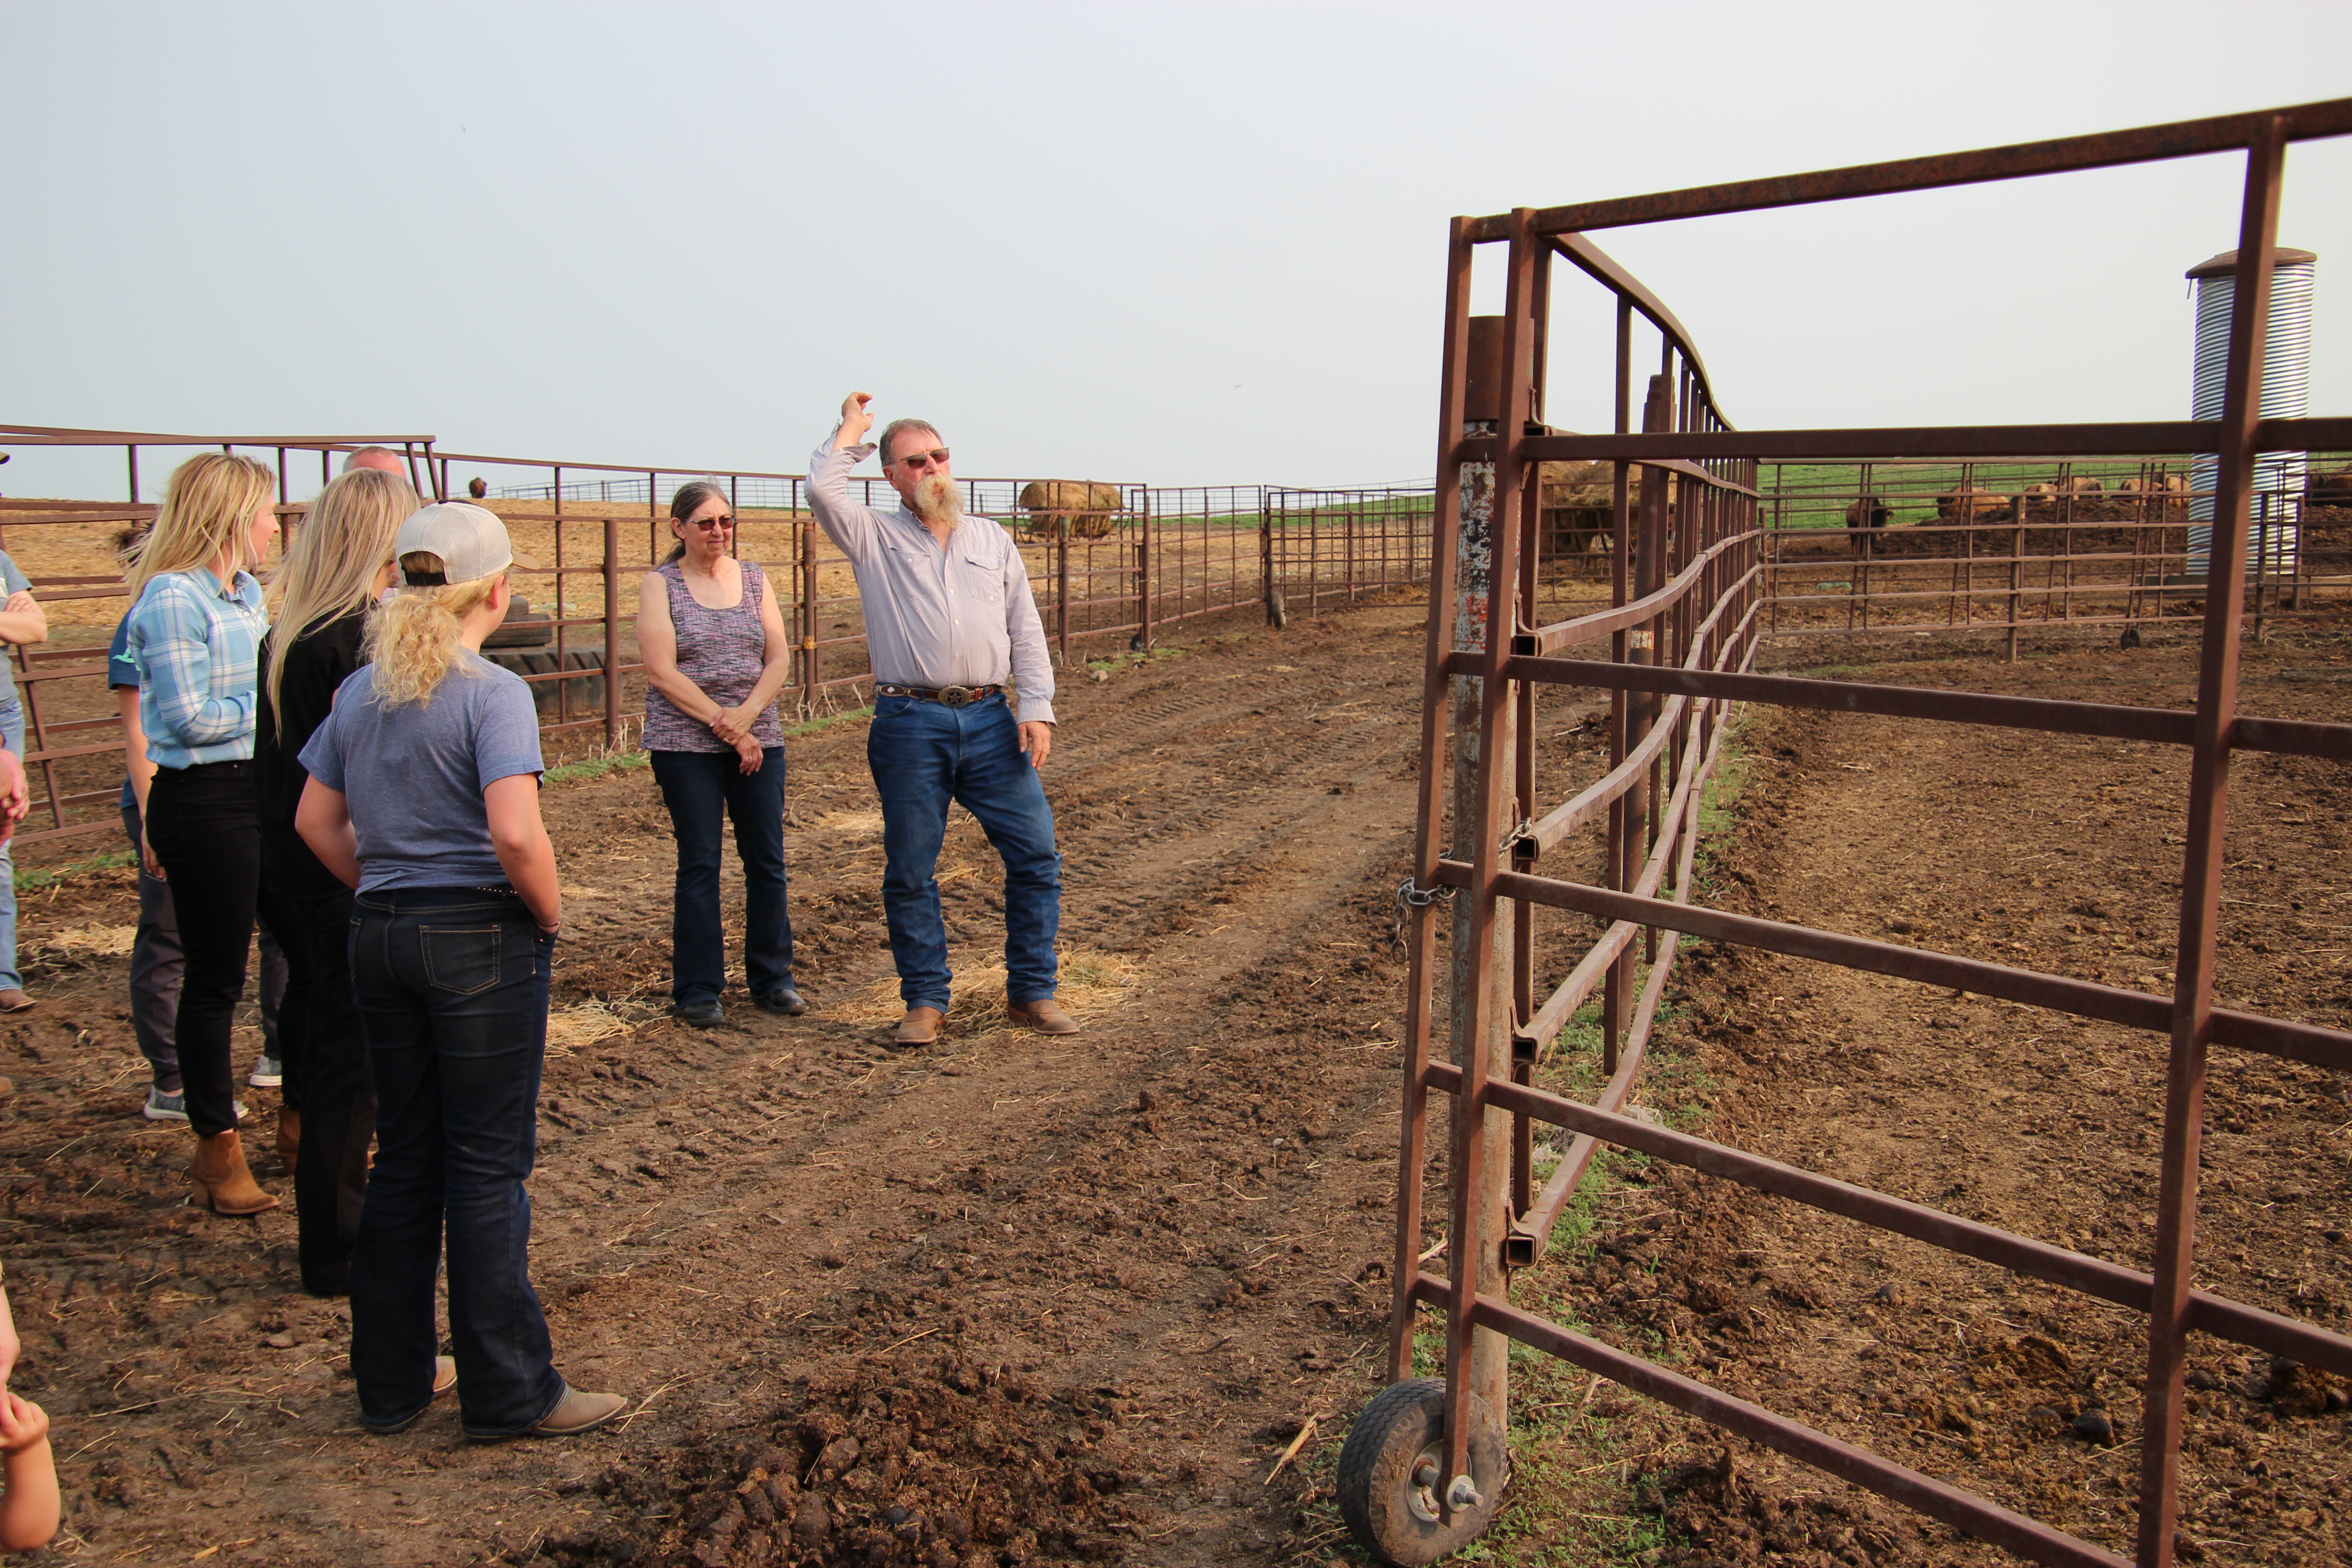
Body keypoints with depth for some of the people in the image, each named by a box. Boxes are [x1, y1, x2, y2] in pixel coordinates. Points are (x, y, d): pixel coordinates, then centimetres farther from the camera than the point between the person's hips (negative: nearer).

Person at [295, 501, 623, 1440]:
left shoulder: (360, 690, 8)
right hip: (481, 940, -7)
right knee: (487, 1168, 2)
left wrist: (384, 891, 14)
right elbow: (516, 834, -24)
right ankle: (508, 1394, 12)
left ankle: (390, 1382, 26)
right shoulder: (492, 693, -14)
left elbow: (315, 819, 11)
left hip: (379, 936, 7)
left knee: (404, 1161, 16)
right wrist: (551, 915, -9)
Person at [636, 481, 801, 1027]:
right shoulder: (659, 585, 0)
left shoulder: (753, 578, 10)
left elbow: (779, 659, 5)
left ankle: (772, 978, 17)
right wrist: (725, 727, -13)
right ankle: (697, 990, 9)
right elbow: (663, 674, -9)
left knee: (767, 860, 4)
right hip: (686, 744, -3)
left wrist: (746, 715, -11)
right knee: (700, 864, -1)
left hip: (758, 738, 3)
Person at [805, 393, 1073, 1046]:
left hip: (990, 721, 2)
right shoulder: (876, 538, 8)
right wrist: (851, 430, 7)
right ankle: (926, 1002, 17)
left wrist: (1037, 707, 1)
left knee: (1036, 853, 0)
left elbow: (1026, 631, 13)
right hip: (910, 725, -2)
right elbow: (823, 490, -11)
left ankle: (1032, 992, 13)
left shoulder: (993, 540, 16)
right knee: (909, 871, 3)